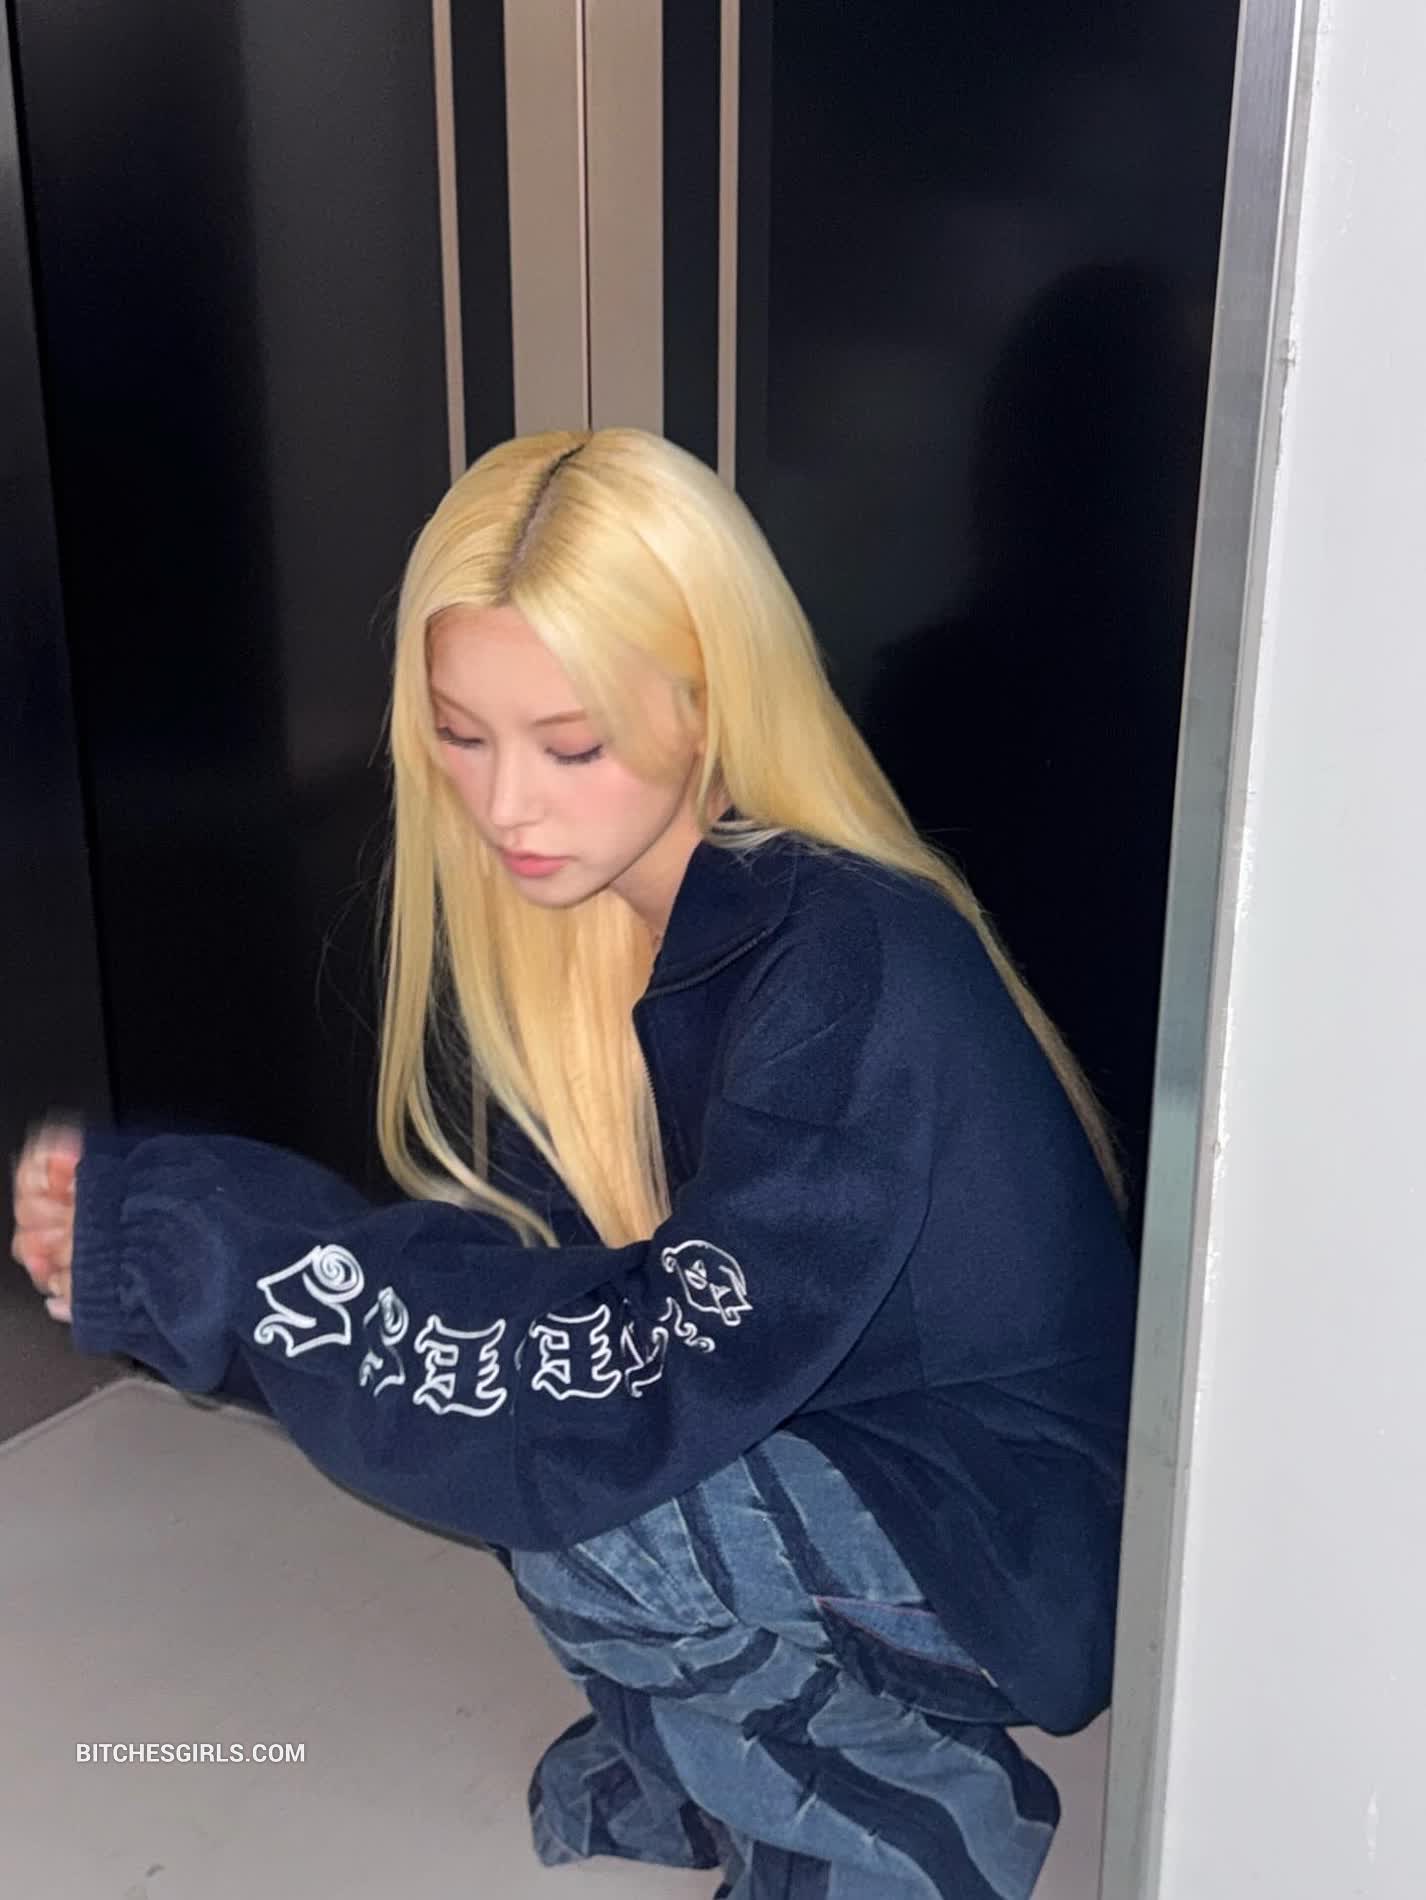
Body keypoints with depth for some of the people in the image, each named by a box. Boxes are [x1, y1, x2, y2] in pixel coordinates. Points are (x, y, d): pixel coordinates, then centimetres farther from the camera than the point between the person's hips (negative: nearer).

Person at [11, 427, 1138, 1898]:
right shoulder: (570, 908, -8)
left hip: (1023, 1519, -7)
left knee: (589, 1506, -25)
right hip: (805, 1438, 7)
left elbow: (675, 1374, -33)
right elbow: (509, 1245, -7)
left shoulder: (853, 963, -30)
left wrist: (228, 1247, -35)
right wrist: (161, 1246, -23)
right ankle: (718, 1751, 14)